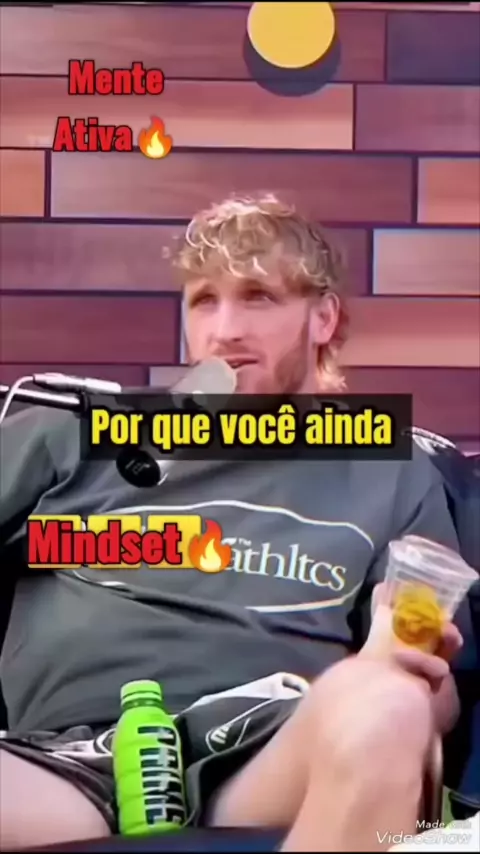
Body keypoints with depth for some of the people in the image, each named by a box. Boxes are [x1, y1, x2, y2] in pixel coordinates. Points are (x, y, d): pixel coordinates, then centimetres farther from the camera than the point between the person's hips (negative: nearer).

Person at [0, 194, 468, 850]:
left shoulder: (392, 475, 19)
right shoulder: (77, 435, 20)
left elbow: (434, 700, 16)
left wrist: (407, 688, -8)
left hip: (273, 769, 2)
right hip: (70, 767, -1)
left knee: (379, 701, -33)